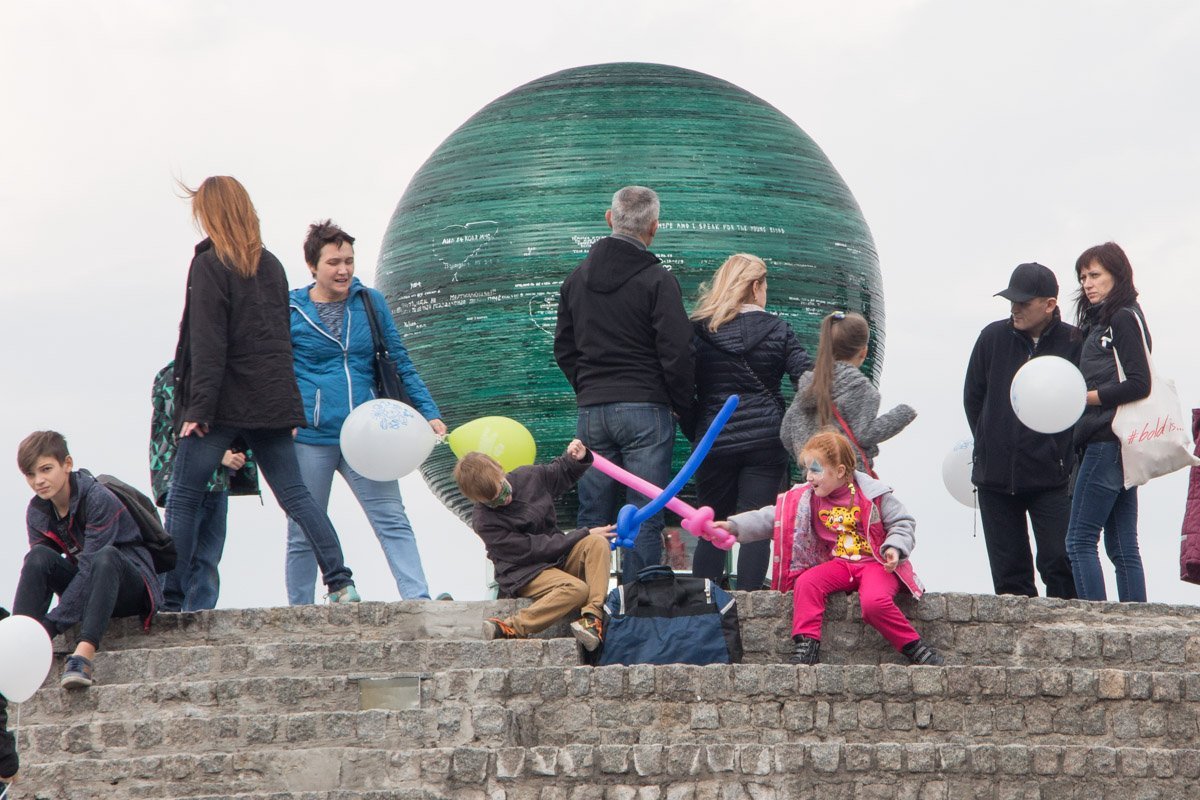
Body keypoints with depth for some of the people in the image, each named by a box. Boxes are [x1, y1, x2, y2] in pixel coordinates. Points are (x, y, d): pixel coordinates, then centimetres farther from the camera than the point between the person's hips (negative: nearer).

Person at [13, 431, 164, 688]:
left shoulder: (99, 499, -21)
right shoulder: (38, 512, -1)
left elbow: (89, 567, -28)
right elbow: (37, 570, -8)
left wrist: (49, 625, -34)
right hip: (86, 590, 5)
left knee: (105, 558, -38)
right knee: (39, 556, -22)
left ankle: (84, 652, -50)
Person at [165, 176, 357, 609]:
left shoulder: (209, 265, -7)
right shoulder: (271, 265, 13)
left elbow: (207, 342, -13)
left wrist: (199, 407, -15)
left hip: (227, 400, -6)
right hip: (271, 399, 6)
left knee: (182, 499, -1)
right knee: (294, 494, 8)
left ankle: (169, 600, -5)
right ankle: (340, 582, -4)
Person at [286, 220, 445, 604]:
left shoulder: (370, 302, 7)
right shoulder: (291, 310, 1)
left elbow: (400, 363, 10)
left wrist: (429, 413, 2)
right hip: (309, 439, -1)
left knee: (392, 521, -9)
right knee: (303, 534, 5)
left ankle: (419, 601, -16)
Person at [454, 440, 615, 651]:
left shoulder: (528, 476, 0)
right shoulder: (484, 522, -18)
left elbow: (561, 474, 23)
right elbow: (530, 549, -20)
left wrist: (577, 459, -2)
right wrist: (583, 535, -18)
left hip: (558, 555, 7)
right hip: (524, 574, -7)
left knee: (598, 543, -22)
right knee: (576, 589, -34)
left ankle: (592, 617, -34)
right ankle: (509, 629, -39)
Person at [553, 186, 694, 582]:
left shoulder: (577, 278, 12)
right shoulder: (657, 281, -7)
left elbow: (563, 349, 17)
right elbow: (676, 355, -9)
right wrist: (686, 413, 1)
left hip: (591, 411, 5)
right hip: (645, 409, -5)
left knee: (592, 518, 7)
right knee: (644, 519, -3)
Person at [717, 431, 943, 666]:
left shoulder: (872, 494, -6)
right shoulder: (807, 498, 4)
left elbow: (903, 523, 2)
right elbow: (772, 518, 1)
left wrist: (895, 548, -18)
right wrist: (734, 526, -11)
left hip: (877, 563, -4)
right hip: (839, 565, 4)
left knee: (874, 602, -34)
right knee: (806, 583, -25)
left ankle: (916, 649, -18)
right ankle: (805, 645, -22)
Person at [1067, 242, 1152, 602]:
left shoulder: (1123, 319, -7)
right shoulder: (1099, 322, 20)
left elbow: (1139, 384, -16)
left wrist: (1084, 397, -15)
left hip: (1108, 441, -10)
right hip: (1111, 446, 10)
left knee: (1080, 540, -11)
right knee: (1122, 546, 7)